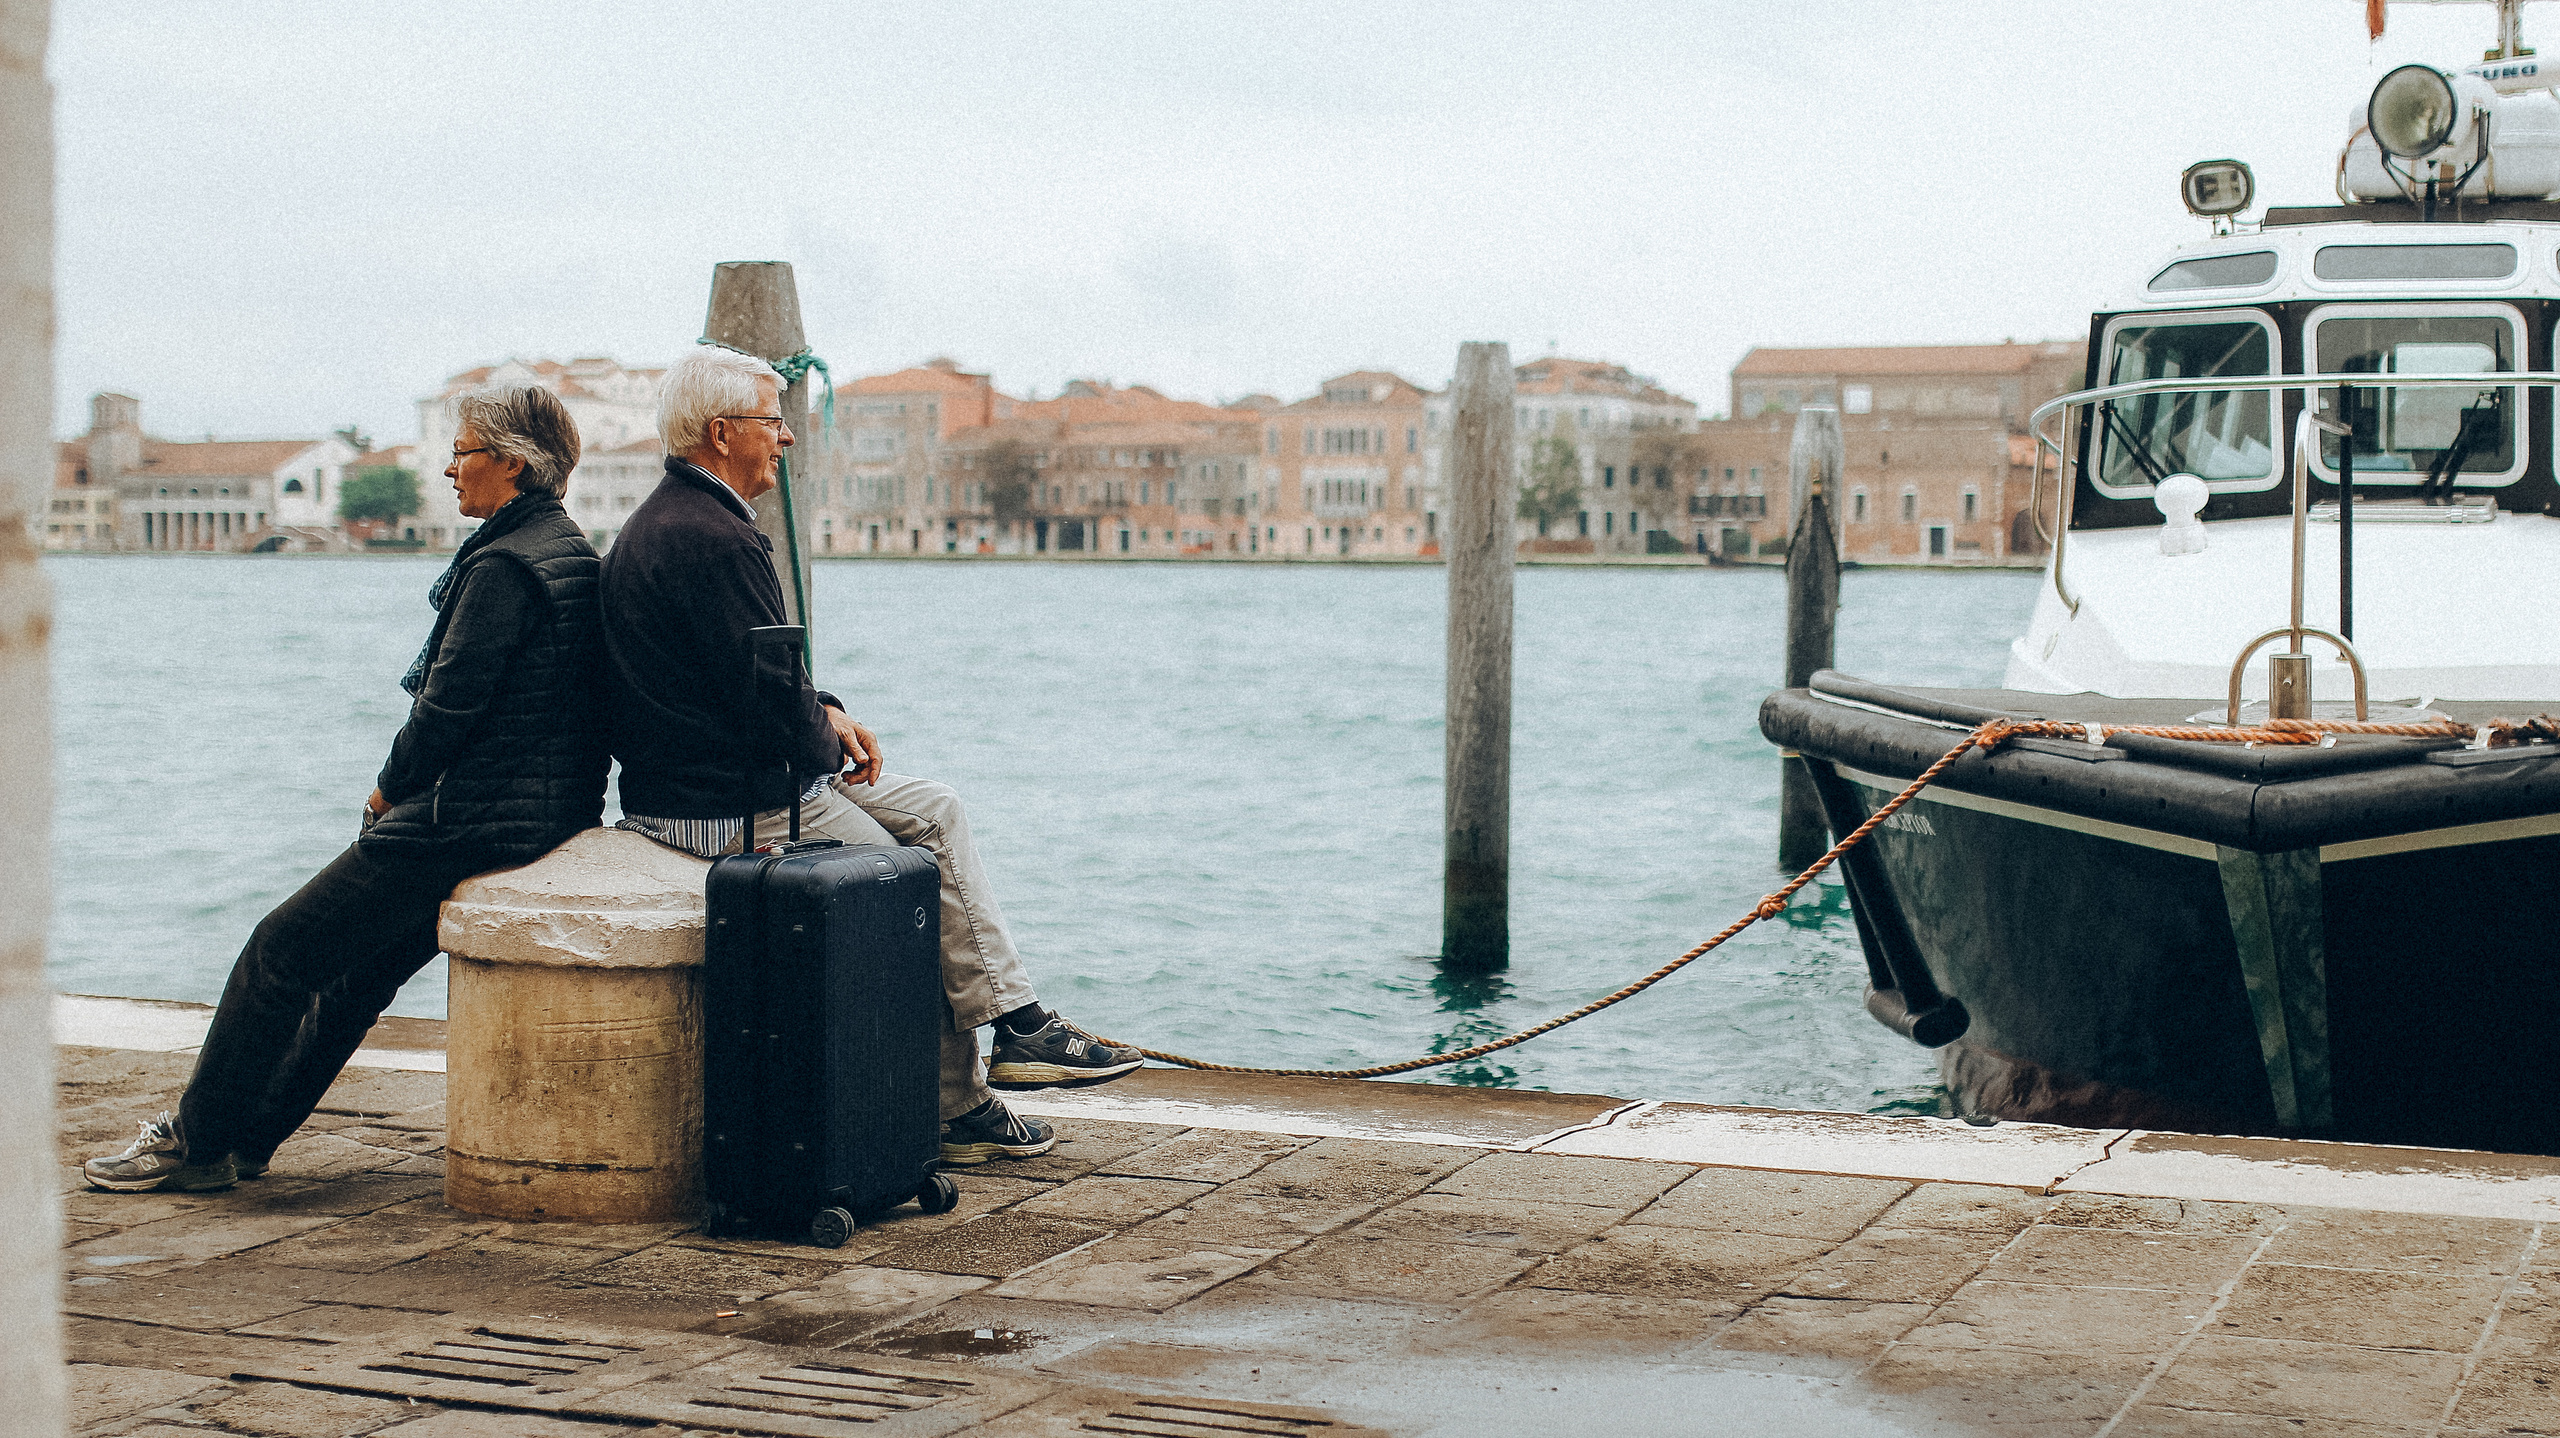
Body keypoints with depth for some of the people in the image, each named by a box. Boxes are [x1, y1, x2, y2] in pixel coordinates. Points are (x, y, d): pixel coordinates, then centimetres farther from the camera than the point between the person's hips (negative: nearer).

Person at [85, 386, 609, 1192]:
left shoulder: (505, 565, -17)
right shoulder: (570, 552, 13)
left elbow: (449, 705, -20)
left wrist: (392, 788, -2)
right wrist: (407, 791, 12)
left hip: (471, 821, -10)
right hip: (548, 815, 10)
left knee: (282, 953, 0)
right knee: (360, 966, 21)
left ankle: (198, 1142, 9)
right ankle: (246, 1135, 30)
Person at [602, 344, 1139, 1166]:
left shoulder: (673, 518, 14)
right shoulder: (713, 541, -23)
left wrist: (826, 713, 7)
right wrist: (832, 746, -3)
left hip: (722, 779, 11)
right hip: (733, 811, -11)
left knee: (935, 812, 13)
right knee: (920, 895, 0)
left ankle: (1016, 1023, 9)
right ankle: (956, 1110, 13)